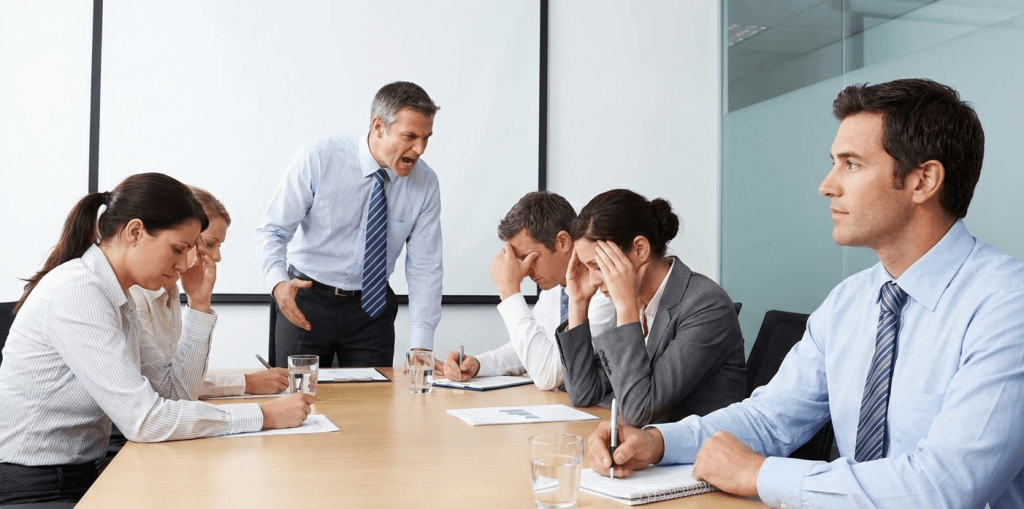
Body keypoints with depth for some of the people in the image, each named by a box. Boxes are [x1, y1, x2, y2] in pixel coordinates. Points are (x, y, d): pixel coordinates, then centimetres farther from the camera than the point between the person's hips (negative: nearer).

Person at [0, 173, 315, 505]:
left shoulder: (118, 296, 5)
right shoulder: (76, 290, -21)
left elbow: (171, 390, 4)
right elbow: (144, 419, -25)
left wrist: (199, 304, -1)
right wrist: (264, 416, -22)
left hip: (79, 477, 8)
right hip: (32, 490, -7)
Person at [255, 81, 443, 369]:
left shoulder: (425, 183, -9)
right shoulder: (317, 159, -16)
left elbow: (424, 268, -8)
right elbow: (272, 230, -12)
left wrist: (421, 346, -15)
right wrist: (278, 282, -33)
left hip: (372, 308, 2)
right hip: (306, 300, -2)